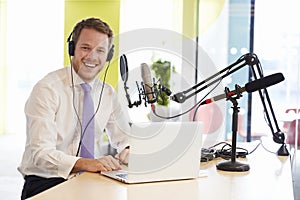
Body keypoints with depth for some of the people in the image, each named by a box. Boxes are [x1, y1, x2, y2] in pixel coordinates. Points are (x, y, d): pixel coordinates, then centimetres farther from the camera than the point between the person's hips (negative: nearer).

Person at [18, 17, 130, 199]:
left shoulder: (108, 94, 6)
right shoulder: (46, 89, -11)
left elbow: (123, 138, 16)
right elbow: (41, 153, -19)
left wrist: (128, 151, -10)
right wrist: (85, 163, -35)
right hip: (45, 182, -5)